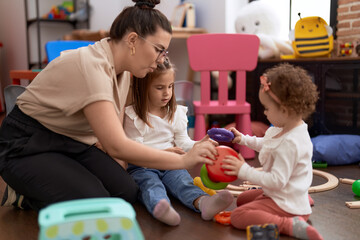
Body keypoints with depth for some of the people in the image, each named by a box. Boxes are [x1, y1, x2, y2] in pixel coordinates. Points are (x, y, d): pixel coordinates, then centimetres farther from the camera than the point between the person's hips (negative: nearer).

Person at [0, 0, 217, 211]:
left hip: (72, 143, 8)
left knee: (127, 193, -11)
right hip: (26, 147, -8)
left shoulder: (122, 69, 0)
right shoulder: (91, 66, -29)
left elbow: (113, 135, 6)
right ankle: (24, 196, 0)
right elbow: (117, 147, -35)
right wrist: (183, 160, -30)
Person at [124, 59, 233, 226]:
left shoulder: (177, 113, 12)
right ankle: (160, 208, -63)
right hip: (142, 168, -3)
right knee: (150, 185, -32)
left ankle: (203, 203, -54)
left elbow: (182, 142, 11)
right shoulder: (133, 116, -4)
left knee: (183, 180, -25)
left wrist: (197, 145, -12)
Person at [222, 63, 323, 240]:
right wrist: (243, 139, 17)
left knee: (238, 216, -19)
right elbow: (266, 144, 23)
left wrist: (244, 171, -27)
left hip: (286, 205, -10)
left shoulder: (290, 143, -31)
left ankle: (290, 225, -22)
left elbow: (277, 181, -31)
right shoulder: (286, 129, 1)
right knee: (242, 199, 28)